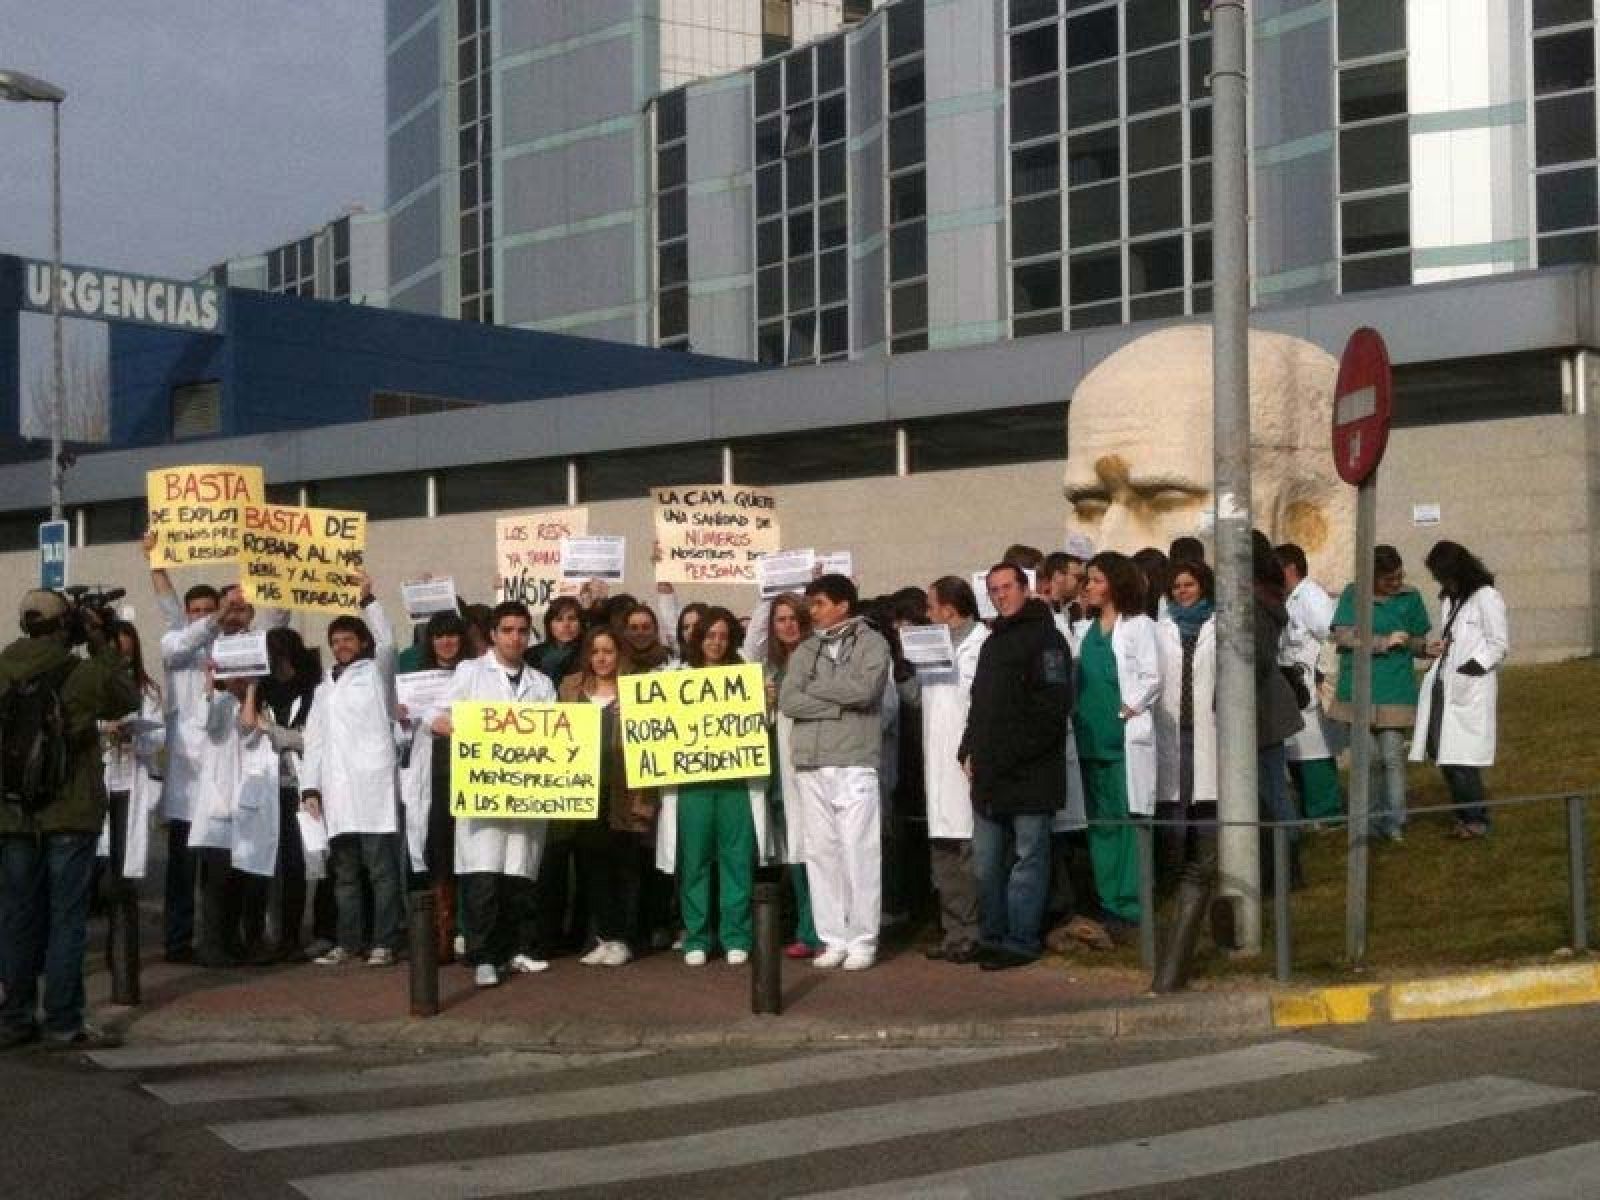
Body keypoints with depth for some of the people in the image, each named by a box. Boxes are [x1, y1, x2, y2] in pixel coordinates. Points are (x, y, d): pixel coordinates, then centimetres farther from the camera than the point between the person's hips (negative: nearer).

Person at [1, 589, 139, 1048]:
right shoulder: (81, 673, -10)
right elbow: (127, 698, 6)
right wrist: (101, 645, 9)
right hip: (70, 815, -4)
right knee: (66, 919, 1)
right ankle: (62, 1023, 1)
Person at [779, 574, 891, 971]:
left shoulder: (872, 644, 2)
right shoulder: (805, 650, 15)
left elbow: (864, 689, -15)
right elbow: (787, 700, 2)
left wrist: (815, 686, -2)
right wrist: (839, 703, -7)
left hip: (855, 763, -4)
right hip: (811, 764, 5)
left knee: (858, 852, -5)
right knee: (820, 852, 5)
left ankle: (862, 940, 1)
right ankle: (833, 938, 11)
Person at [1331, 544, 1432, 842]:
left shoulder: (1409, 597, 4)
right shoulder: (1353, 595, 0)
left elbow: (1417, 641, 11)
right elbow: (1342, 636, -10)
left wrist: (1426, 647, -12)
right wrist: (1384, 641, -15)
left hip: (1394, 692, 0)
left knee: (1393, 756, -4)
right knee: (1369, 757, 8)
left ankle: (1395, 822, 5)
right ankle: (1374, 819, 22)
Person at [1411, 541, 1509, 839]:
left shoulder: (1486, 597, -6)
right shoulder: (1448, 599, 17)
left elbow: (1499, 644, -7)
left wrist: (1468, 669, -13)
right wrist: (1435, 647, 6)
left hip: (1470, 691, -7)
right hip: (1443, 688, 7)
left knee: (1461, 759, -7)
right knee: (1445, 757, 4)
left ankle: (1476, 819, 6)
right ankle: (1464, 816, 15)